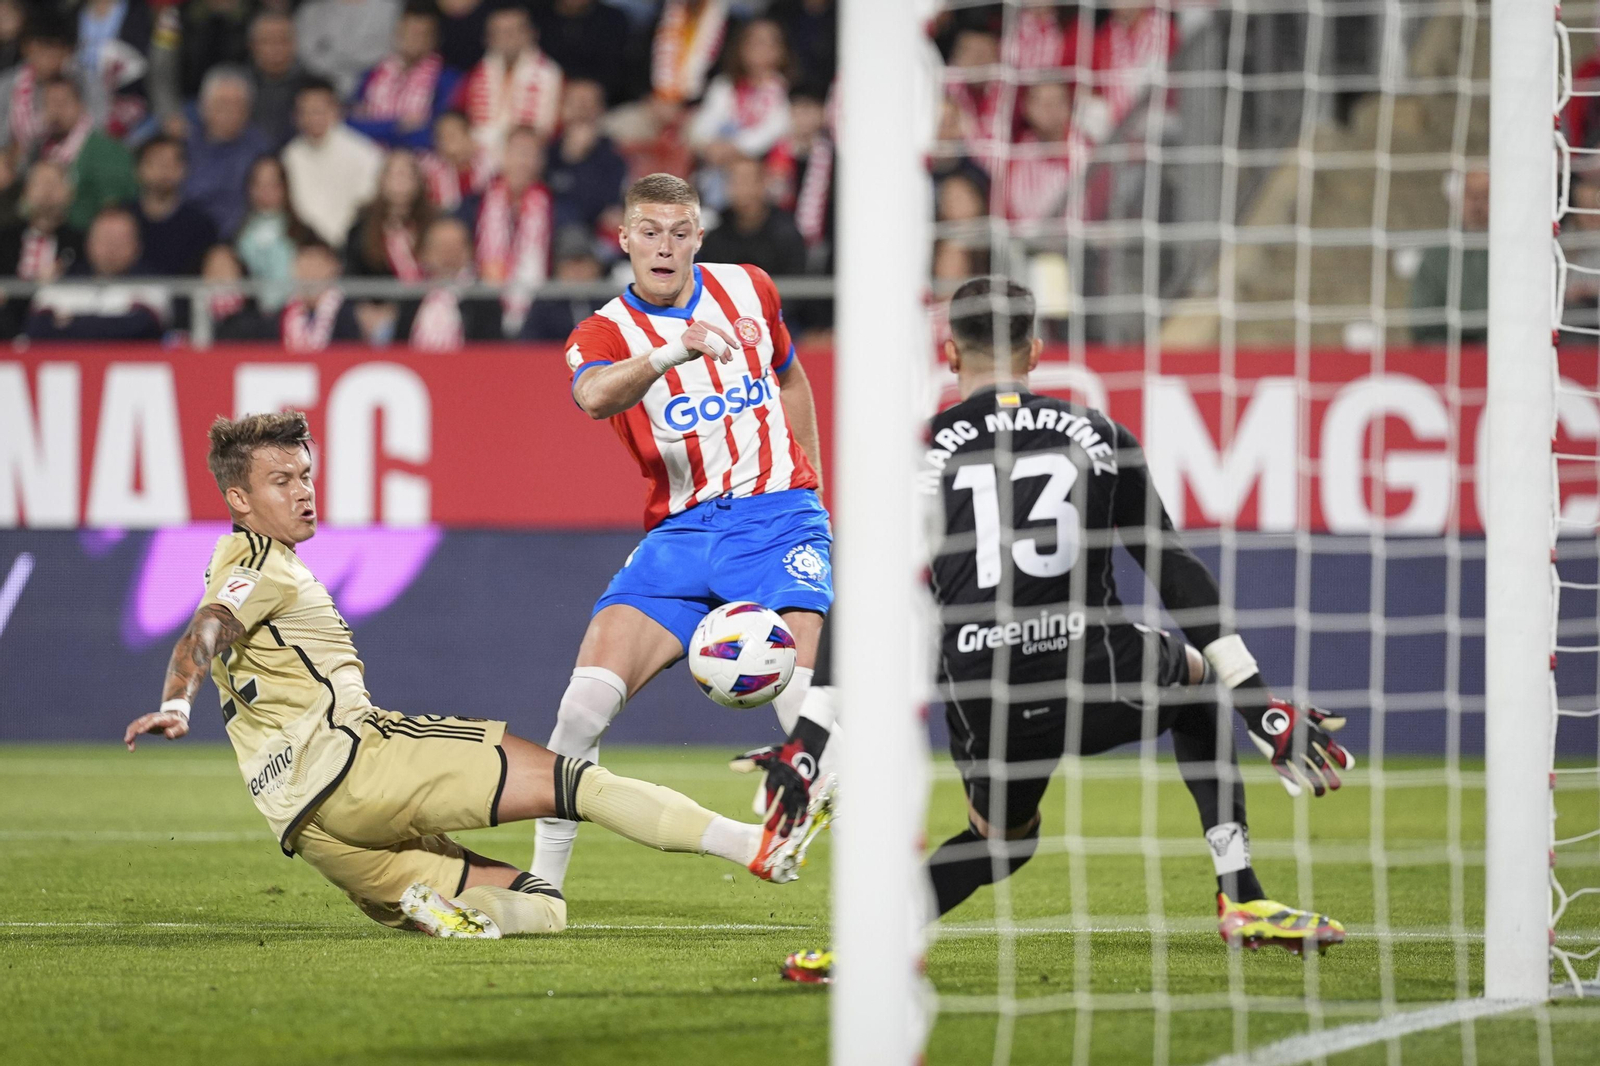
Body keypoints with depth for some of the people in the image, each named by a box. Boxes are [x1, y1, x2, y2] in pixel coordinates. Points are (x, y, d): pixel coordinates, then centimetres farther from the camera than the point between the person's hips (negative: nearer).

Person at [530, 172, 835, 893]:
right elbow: (593, 395, -27)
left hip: (779, 515, 1)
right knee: (588, 696, -13)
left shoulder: (749, 291, 8)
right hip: (681, 530, -1)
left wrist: (813, 489, 27)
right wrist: (671, 353, -45)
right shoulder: (602, 333, -1)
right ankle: (542, 884, -4)